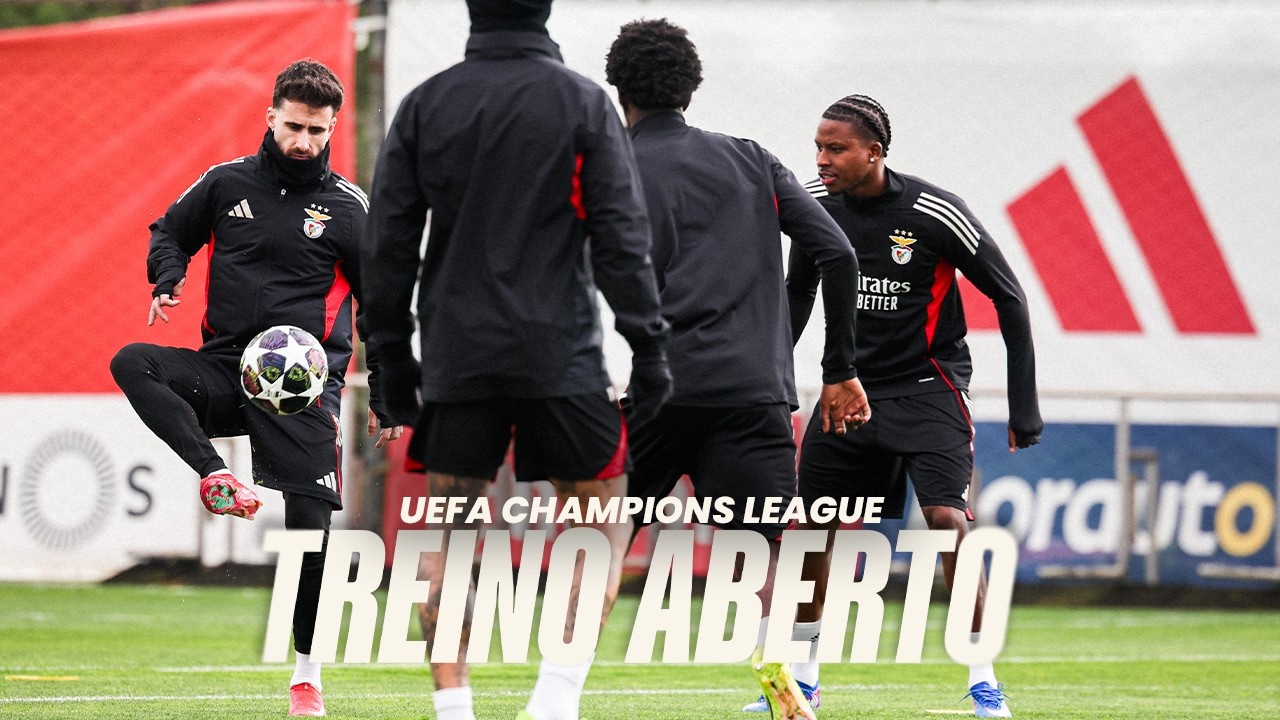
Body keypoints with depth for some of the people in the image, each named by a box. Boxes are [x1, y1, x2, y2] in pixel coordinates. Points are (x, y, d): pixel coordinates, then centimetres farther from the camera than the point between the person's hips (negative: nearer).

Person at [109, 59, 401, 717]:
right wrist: (167, 279, -4)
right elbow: (170, 232, 19)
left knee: (309, 525, -8)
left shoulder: (347, 207, 2)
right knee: (131, 364, -24)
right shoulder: (227, 183, 4)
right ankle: (216, 476, -30)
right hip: (223, 370, 2)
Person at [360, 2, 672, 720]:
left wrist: (393, 357, 13)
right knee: (604, 525, 8)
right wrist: (651, 346, -3)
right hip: (561, 356, -2)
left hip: (455, 357, 2)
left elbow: (390, 244, 6)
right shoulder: (584, 103, -1)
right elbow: (622, 236, -6)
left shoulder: (425, 105, 5)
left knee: (449, 535, 11)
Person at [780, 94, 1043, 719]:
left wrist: (1024, 407, -8)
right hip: (851, 385, 5)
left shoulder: (934, 213, -17)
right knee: (809, 524, 2)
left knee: (946, 520, -19)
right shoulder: (817, 207, -3)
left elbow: (1008, 297, -8)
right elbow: (798, 293, 16)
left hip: (928, 386, -5)